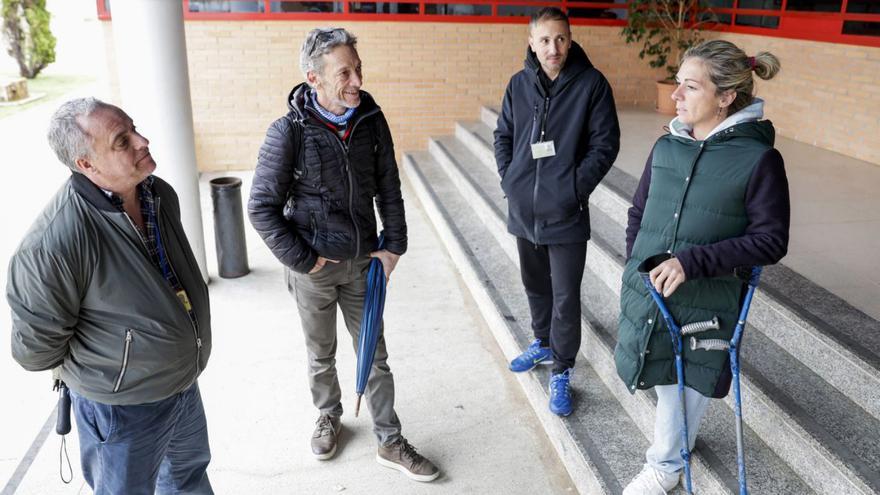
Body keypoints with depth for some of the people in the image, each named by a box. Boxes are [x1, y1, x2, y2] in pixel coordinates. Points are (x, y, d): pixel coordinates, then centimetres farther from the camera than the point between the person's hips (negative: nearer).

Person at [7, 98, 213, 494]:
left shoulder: (160, 194, -8)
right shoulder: (53, 242, -32)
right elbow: (37, 345, -19)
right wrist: (93, 367, 0)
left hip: (185, 383, 7)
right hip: (123, 409, -6)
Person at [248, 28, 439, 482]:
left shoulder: (371, 119, -6)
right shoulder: (289, 132, -17)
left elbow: (388, 188, 4)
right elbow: (262, 207, -12)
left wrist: (394, 244, 1)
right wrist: (302, 259, -12)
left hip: (362, 261, 3)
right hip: (314, 266, -3)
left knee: (375, 355, 12)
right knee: (321, 354, 18)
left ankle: (390, 443, 27)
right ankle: (329, 417, 45)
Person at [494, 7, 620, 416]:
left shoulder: (591, 83, -8)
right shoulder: (519, 84, 3)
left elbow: (605, 143, -9)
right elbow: (503, 136, 12)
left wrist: (576, 189, -15)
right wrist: (509, 180, 1)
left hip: (566, 213, -4)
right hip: (523, 209, 5)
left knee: (566, 297, 1)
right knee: (535, 285, 21)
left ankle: (561, 373, 16)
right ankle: (543, 344, 42)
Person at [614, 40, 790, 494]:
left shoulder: (759, 158, -13)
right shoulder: (666, 147, 0)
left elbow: (771, 240, -13)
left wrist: (693, 261, -21)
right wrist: (633, 267, 6)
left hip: (705, 302, -4)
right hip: (646, 291, 4)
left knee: (688, 384, 11)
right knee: (665, 380, 20)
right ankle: (678, 438, 48)